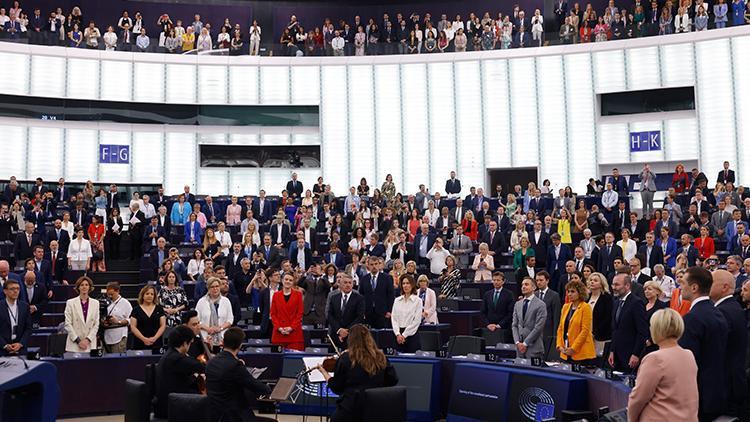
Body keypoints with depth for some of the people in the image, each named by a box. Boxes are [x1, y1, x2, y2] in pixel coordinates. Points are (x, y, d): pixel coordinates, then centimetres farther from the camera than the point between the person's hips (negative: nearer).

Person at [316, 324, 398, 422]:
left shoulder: (346, 358, -8)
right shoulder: (381, 358, 0)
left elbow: (336, 388, -2)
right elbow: (393, 381, 6)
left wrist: (324, 372, 13)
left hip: (351, 411, -4)